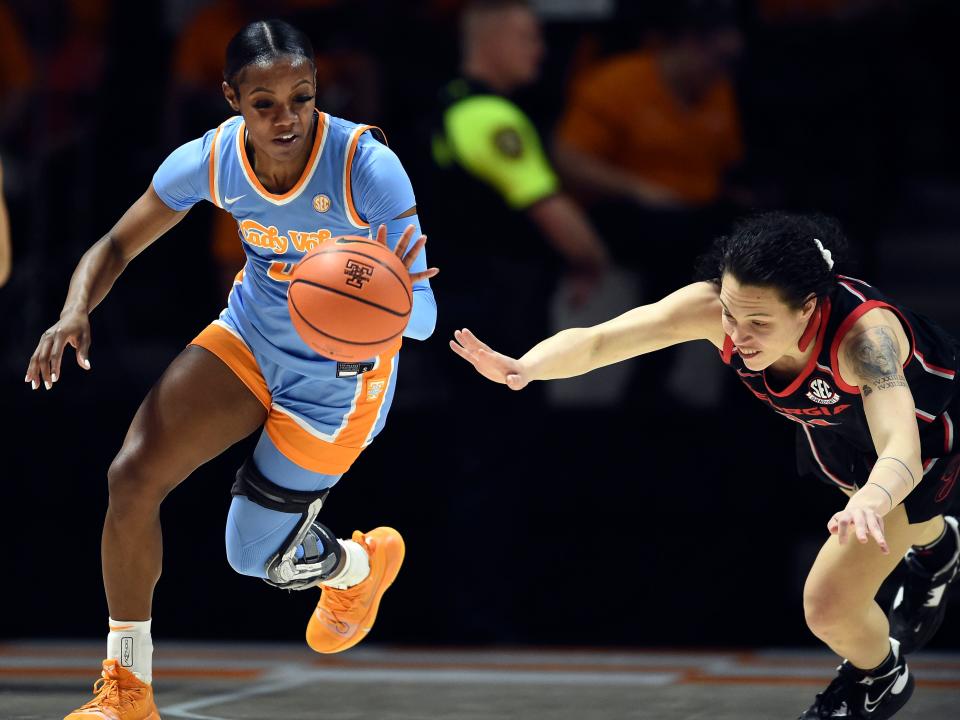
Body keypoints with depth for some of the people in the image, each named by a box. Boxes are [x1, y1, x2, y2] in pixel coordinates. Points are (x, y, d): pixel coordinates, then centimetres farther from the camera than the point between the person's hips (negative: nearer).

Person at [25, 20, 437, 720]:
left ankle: (364, 563, 42)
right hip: (250, 339, 4)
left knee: (257, 556, 4)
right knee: (133, 473, -15)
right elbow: (117, 246, -5)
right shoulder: (210, 160, -18)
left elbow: (424, 321, -28)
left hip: (338, 379, -4)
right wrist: (76, 313, -26)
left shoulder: (367, 168, -30)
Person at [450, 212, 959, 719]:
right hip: (829, 425, 5)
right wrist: (525, 367, -64)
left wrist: (870, 500, -83)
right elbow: (594, 340, -43)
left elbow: (901, 449, -60)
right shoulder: (710, 305, -35)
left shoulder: (864, 332, -47)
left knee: (829, 605, -9)